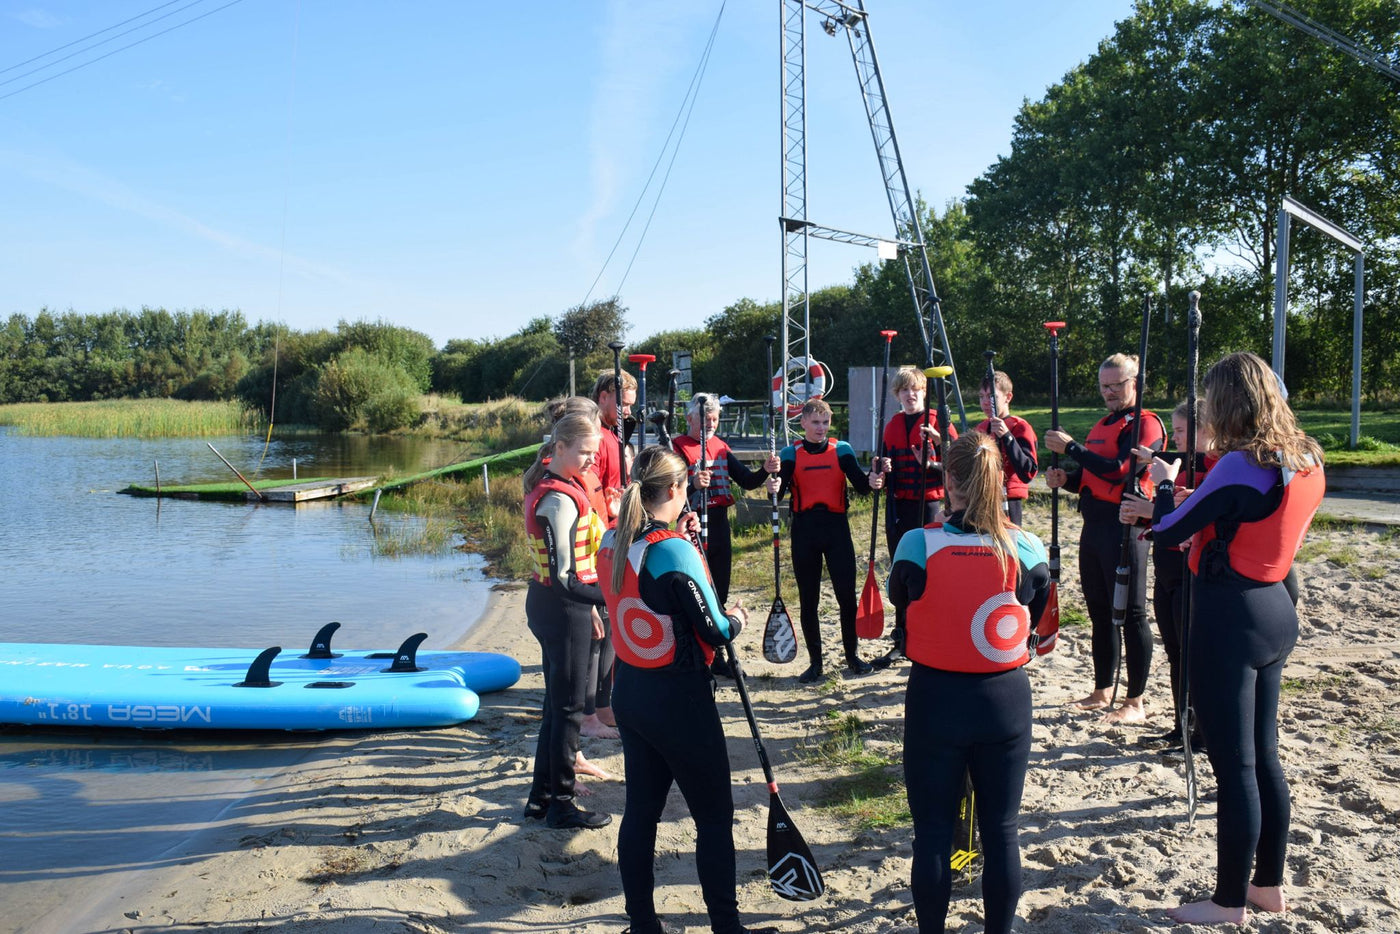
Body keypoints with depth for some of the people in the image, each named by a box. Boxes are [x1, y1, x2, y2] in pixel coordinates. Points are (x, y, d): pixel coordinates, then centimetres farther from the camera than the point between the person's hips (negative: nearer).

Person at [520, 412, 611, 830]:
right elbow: (564, 578, -24)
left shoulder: (548, 486, 10)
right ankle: (561, 805, 14)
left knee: (558, 701, 18)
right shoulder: (561, 500, -22)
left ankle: (541, 795, 29)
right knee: (568, 706, 2)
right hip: (562, 609, -10)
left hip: (546, 603, 10)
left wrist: (587, 606, 20)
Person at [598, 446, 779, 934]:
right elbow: (716, 632, -18)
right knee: (714, 817, 8)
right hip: (680, 702, -7)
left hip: (629, 693, 8)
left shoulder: (611, 543, -1)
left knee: (640, 809, 16)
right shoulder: (675, 549, -23)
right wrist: (736, 619, 4)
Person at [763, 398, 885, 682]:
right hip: (804, 529, 0)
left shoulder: (842, 449, 4)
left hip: (836, 526, 0)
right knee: (808, 600, 6)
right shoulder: (790, 454, 2)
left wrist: (871, 482, -29)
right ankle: (815, 662, 18)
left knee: (847, 594, 0)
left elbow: (860, 484, -7)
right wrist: (774, 486, -33)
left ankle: (852, 655, 19)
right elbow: (780, 490, -11)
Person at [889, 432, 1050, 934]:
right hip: (1006, 699, 2)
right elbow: (1035, 618, 6)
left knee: (932, 831, 11)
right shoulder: (1026, 548, -9)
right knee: (1002, 830, 14)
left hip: (935, 699, -1)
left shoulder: (916, 545, -15)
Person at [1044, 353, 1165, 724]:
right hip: (1093, 526, 9)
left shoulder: (1146, 424, -8)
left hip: (1124, 529, -9)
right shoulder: (1102, 425, 19)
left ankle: (1135, 703, 5)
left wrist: (1071, 447, -18)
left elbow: (1119, 471, -21)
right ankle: (1102, 692, 25)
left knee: (1130, 614, -3)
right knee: (1100, 611, 14)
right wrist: (1066, 479, 3)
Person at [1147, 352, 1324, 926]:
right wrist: (1199, 528, 11)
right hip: (1275, 613, 9)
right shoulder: (1306, 461, 6)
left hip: (1228, 619, -9)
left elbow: (1167, 534, -13)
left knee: (1234, 767, 1)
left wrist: (1163, 483, 4)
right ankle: (1269, 884, 31)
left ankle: (1230, 903, 13)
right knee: (1263, 756, 18)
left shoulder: (1239, 465, -20)